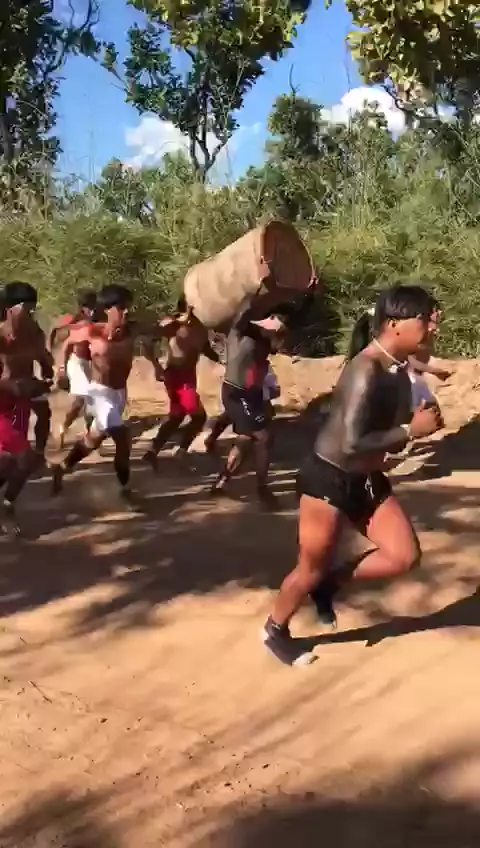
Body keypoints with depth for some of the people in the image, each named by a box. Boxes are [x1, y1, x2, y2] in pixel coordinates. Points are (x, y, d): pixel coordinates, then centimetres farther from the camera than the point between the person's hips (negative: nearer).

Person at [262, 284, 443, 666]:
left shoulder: (400, 369, 1)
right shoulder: (365, 372, -26)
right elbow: (351, 445, -32)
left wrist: (420, 424, -9)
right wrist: (410, 429, -27)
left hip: (368, 480, 8)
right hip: (328, 480, -8)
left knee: (406, 555, 2)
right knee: (312, 568, 8)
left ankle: (331, 582, 23)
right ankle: (275, 630, 34)